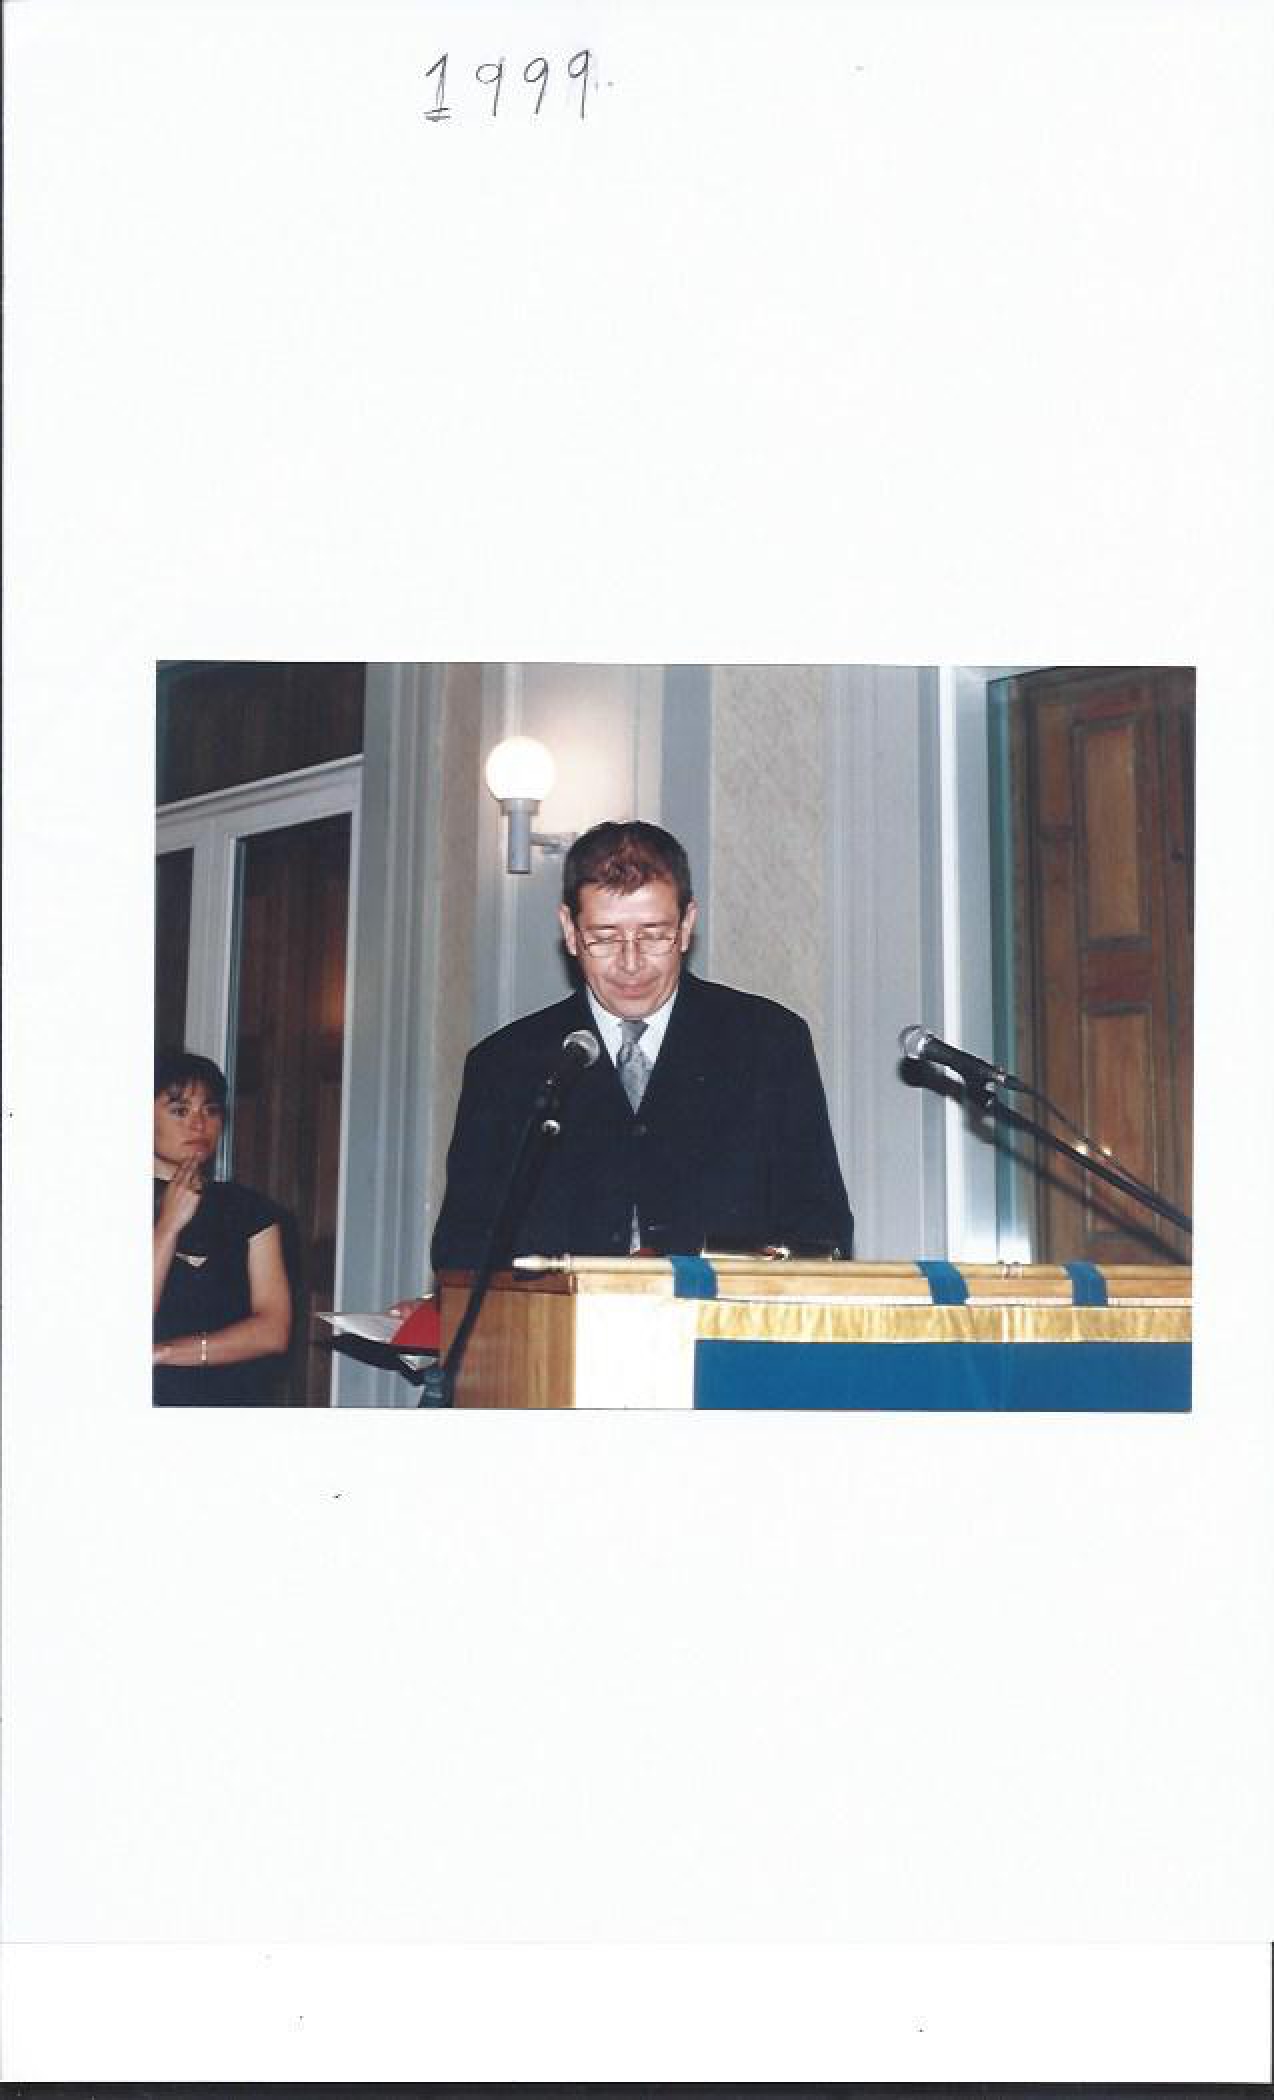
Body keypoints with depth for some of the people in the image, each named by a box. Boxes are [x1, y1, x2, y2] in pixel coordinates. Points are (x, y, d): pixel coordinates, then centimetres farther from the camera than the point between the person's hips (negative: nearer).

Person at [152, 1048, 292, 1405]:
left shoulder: (248, 1208, 10)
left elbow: (274, 1330, 1)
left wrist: (161, 1352, -6)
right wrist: (169, 1225, -7)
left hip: (236, 1396, 1)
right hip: (158, 1395, -1)